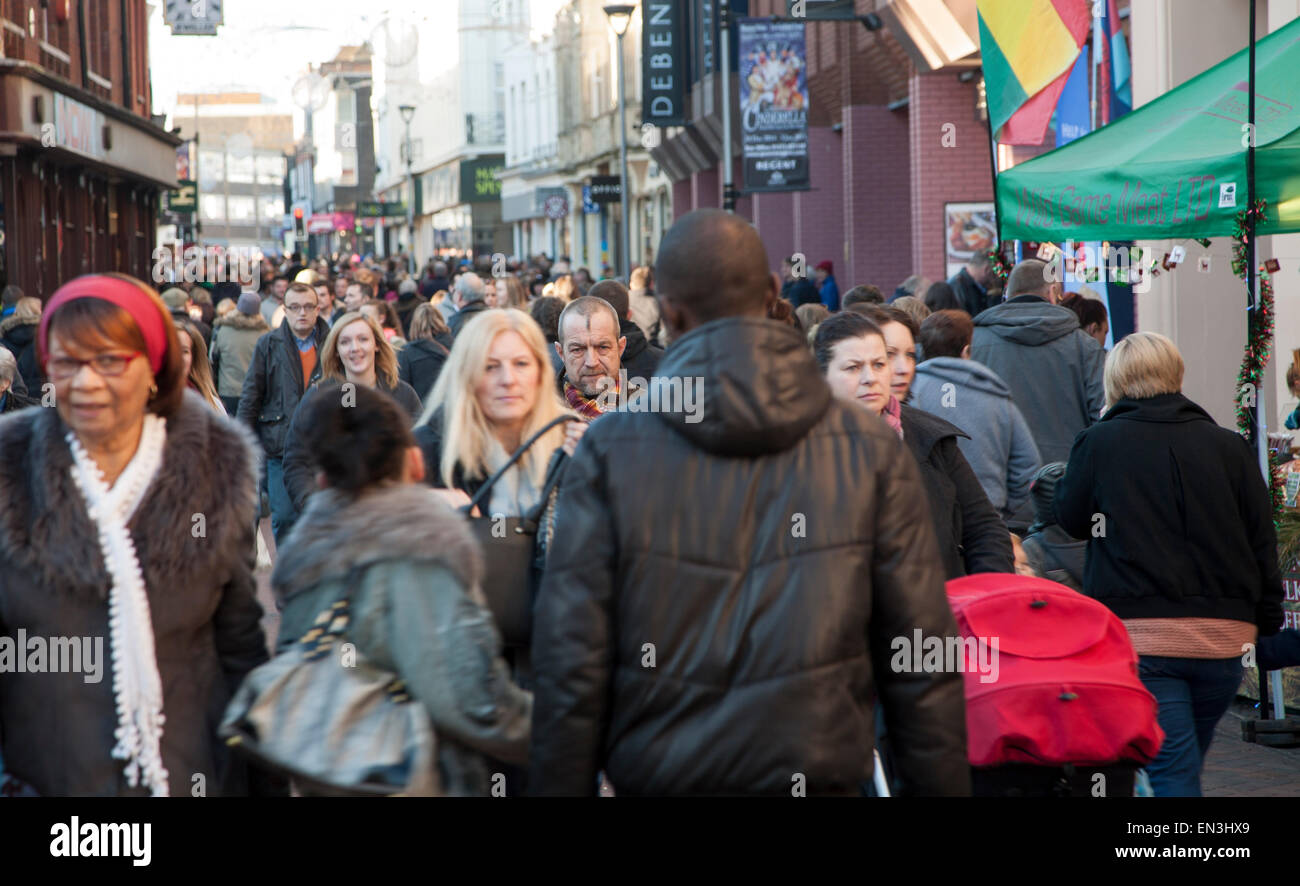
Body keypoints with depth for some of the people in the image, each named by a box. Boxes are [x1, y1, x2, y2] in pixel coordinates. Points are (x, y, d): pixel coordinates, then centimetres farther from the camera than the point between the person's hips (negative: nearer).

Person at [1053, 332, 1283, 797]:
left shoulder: (1098, 443, -3)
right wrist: (1266, 623, 13)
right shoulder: (1230, 447, 4)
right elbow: (1263, 541, 5)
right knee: (1185, 763, 20)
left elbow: (1071, 519, 11)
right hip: (1225, 637, 3)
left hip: (1141, 633, -3)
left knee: (1172, 772, -3)